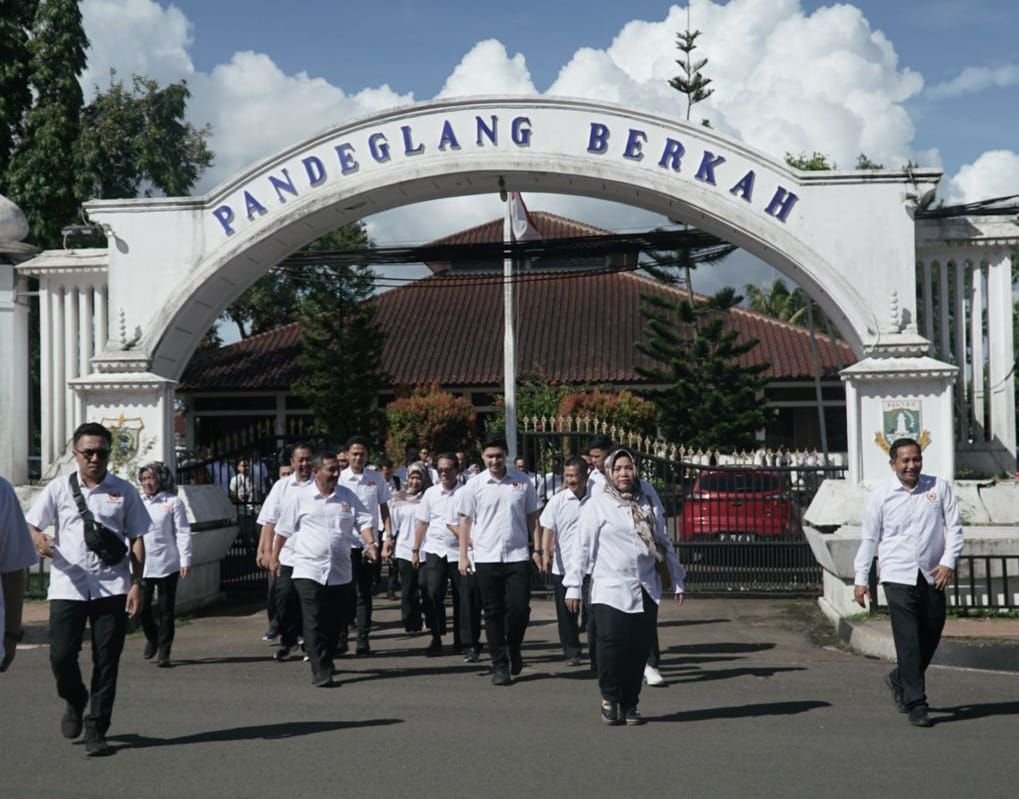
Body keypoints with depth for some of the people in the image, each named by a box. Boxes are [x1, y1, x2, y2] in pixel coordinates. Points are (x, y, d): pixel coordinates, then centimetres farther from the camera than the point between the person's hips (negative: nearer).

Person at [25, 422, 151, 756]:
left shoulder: (123, 491, 6)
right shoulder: (58, 488, 5)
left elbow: (136, 538, 7)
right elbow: (31, 524, 5)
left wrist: (136, 584, 0)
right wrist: (38, 539, -19)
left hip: (112, 588, 0)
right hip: (67, 587, 0)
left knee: (106, 662, 3)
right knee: (61, 655, -3)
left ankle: (96, 731, 15)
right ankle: (75, 702, 29)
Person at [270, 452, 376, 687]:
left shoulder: (347, 496, 9)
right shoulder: (298, 496, 1)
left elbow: (363, 521, 6)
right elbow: (283, 529, 8)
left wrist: (370, 543, -12)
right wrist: (274, 557, 13)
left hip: (340, 572, 4)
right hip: (309, 570, -4)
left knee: (335, 622, 10)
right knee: (314, 623, -10)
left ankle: (326, 661, 30)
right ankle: (321, 672, -10)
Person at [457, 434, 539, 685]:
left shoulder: (522, 482, 3)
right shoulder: (474, 485, 1)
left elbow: (532, 518, 10)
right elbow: (466, 521, 5)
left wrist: (538, 549, 6)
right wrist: (463, 556, 1)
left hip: (517, 556, 0)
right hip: (486, 558, 0)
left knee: (519, 608, -4)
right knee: (493, 613, 5)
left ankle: (513, 648, 24)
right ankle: (499, 664, 14)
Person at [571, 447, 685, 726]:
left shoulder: (646, 504, 12)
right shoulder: (597, 505, -1)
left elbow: (665, 544, 16)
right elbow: (583, 547, -4)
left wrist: (677, 580, 13)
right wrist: (573, 585, -7)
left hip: (646, 590, 4)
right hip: (611, 590, -4)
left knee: (640, 649, 4)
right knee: (612, 645, -13)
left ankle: (630, 704, 17)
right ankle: (610, 698, 9)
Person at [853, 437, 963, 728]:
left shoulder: (939, 487, 4)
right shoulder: (881, 495, 0)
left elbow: (954, 527, 4)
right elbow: (869, 538, 4)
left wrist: (948, 562, -10)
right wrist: (860, 579, 2)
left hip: (932, 576, 3)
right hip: (897, 576, -3)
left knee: (931, 635, 10)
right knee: (908, 641, -8)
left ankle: (899, 679, 34)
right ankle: (916, 704, -2)